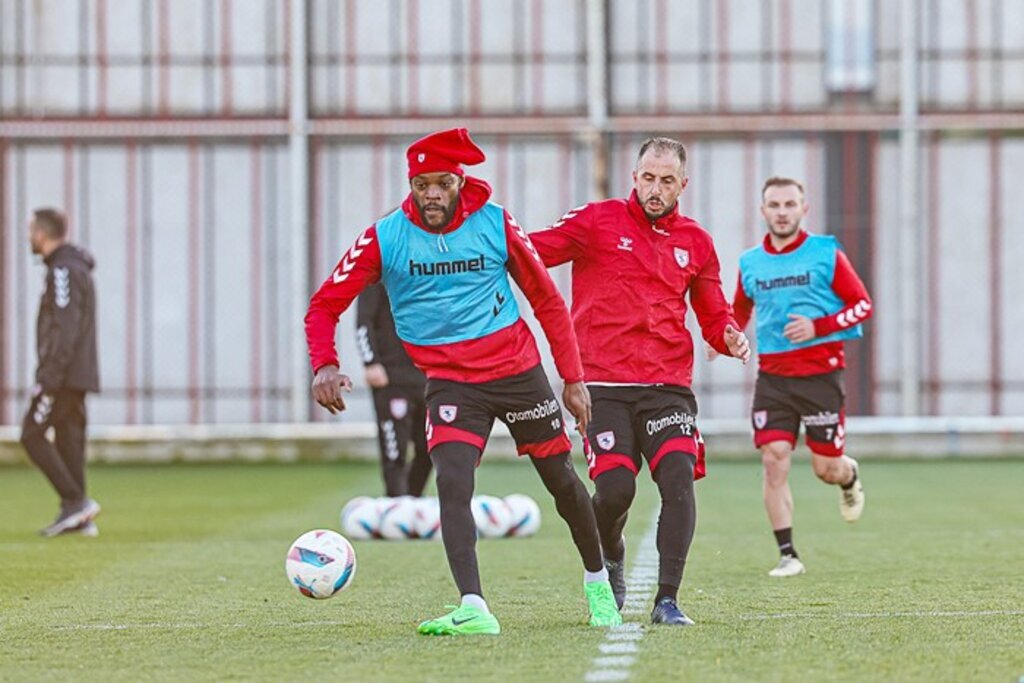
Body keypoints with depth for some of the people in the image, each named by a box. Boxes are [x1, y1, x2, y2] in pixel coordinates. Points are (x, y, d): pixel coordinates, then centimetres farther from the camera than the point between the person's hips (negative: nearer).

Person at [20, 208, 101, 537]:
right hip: (77, 376, 10)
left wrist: (48, 377, -22)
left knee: (33, 434, -8)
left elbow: (65, 329, -21)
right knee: (69, 439, 8)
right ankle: (77, 517, 5)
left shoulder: (64, 271, -14)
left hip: (64, 374, -10)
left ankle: (75, 501, -14)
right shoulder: (74, 268, 18)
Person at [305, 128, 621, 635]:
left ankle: (597, 583, 36)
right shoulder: (385, 238, -10)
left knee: (561, 480, 11)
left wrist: (573, 378, 1)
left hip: (518, 370, 1)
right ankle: (473, 611, -29)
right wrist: (324, 366, -26)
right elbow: (325, 305, -7)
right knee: (452, 483, -23)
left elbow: (547, 301, 2)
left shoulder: (496, 224, -8)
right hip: (450, 382, -1)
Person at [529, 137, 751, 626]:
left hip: (668, 387, 2)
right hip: (605, 387, -2)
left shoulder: (696, 243, 12)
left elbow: (712, 315, 21)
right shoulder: (597, 221, 2)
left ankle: (667, 600, -12)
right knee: (615, 490, -11)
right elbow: (529, 252, -1)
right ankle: (610, 556, 25)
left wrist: (729, 337, -1)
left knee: (679, 479, -17)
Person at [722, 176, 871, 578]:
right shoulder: (750, 263, 7)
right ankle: (788, 555, -4)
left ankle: (850, 478, 40)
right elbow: (740, 310, 25)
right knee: (774, 461, -11)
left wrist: (817, 327, -14)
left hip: (820, 372, -2)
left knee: (827, 469, 1)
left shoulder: (826, 254, -3)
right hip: (772, 375, 2)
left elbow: (862, 304, 0)